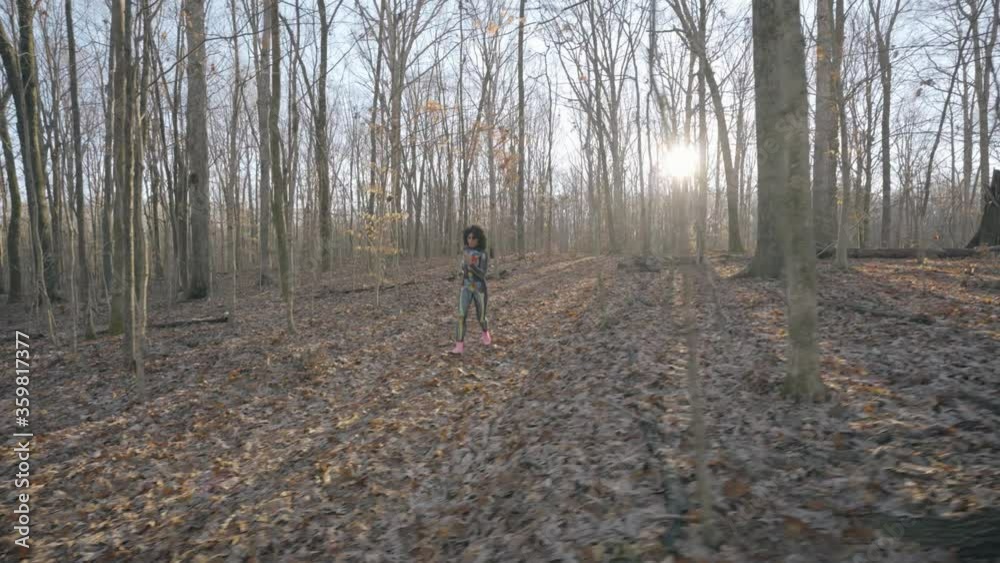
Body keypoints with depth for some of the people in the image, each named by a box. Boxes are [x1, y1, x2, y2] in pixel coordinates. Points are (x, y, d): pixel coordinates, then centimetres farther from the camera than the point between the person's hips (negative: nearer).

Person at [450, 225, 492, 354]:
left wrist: (471, 264, -35)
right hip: (466, 288, 3)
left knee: (481, 318, 11)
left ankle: (485, 332, 46)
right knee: (461, 315, -17)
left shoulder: (484, 254, -11)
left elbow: (482, 274, -22)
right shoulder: (465, 250, 3)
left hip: (479, 288, -2)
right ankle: (459, 346, -17)